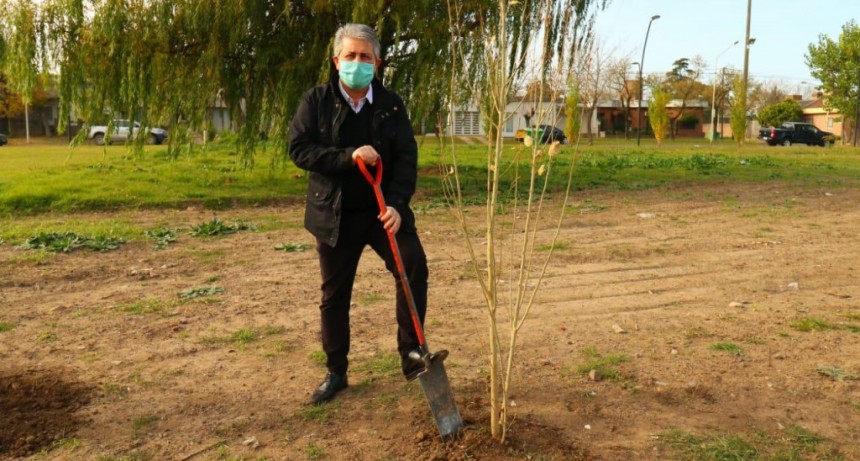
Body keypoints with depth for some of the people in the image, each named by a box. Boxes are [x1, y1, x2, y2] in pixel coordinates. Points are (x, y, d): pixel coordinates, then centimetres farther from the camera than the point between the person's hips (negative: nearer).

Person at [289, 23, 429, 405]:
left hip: (382, 209, 1)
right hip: (334, 214, 0)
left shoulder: (391, 104, 1)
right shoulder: (315, 101, -2)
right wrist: (348, 157, -22)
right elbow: (298, 149, -11)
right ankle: (335, 372, 24)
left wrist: (397, 203, -20)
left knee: (414, 264, -21)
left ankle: (411, 353, -4)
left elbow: (407, 157, -5)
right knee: (334, 295, 8)